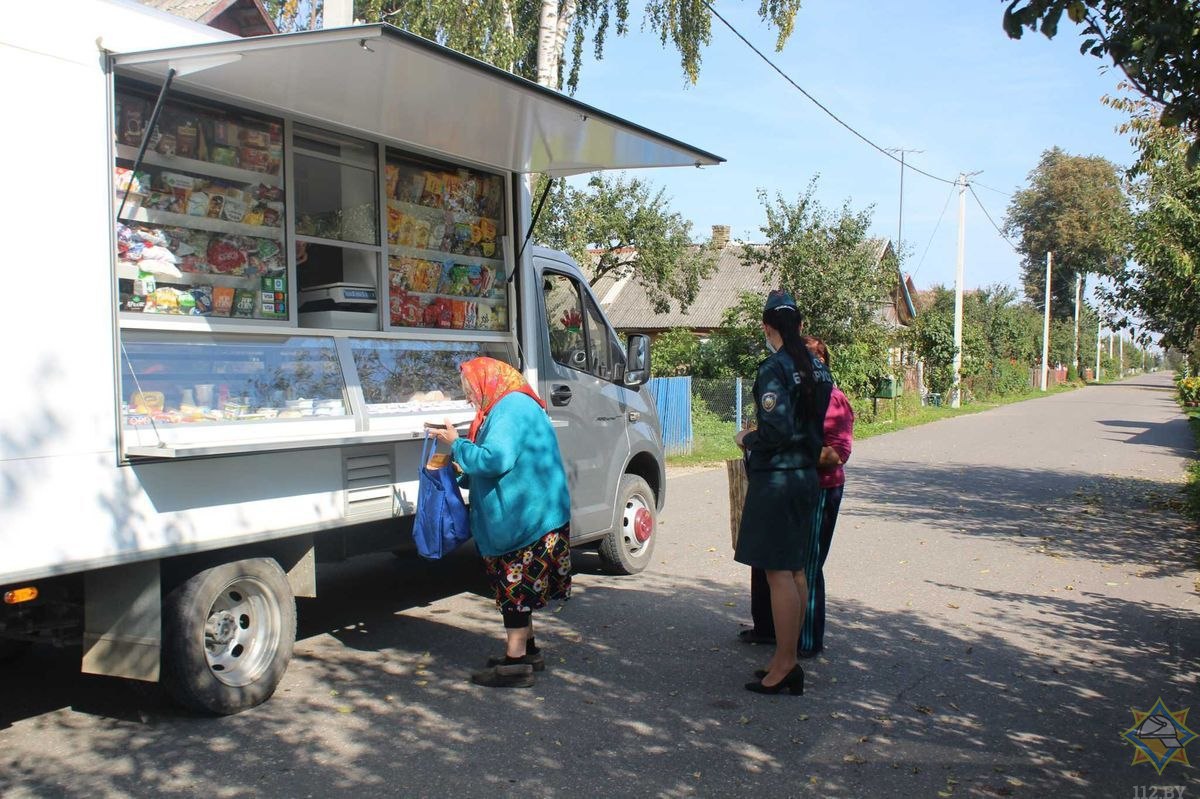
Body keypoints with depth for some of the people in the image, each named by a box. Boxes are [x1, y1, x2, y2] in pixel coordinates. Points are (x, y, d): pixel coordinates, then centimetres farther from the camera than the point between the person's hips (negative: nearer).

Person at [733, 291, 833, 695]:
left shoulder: (775, 369, -16)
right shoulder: (816, 367, 9)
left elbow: (777, 431, -23)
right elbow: (819, 423, 12)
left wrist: (747, 439, -5)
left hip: (775, 479, -9)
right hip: (807, 476, 9)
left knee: (778, 573, -3)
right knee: (795, 571, 15)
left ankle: (784, 665, 3)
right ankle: (788, 659, 24)